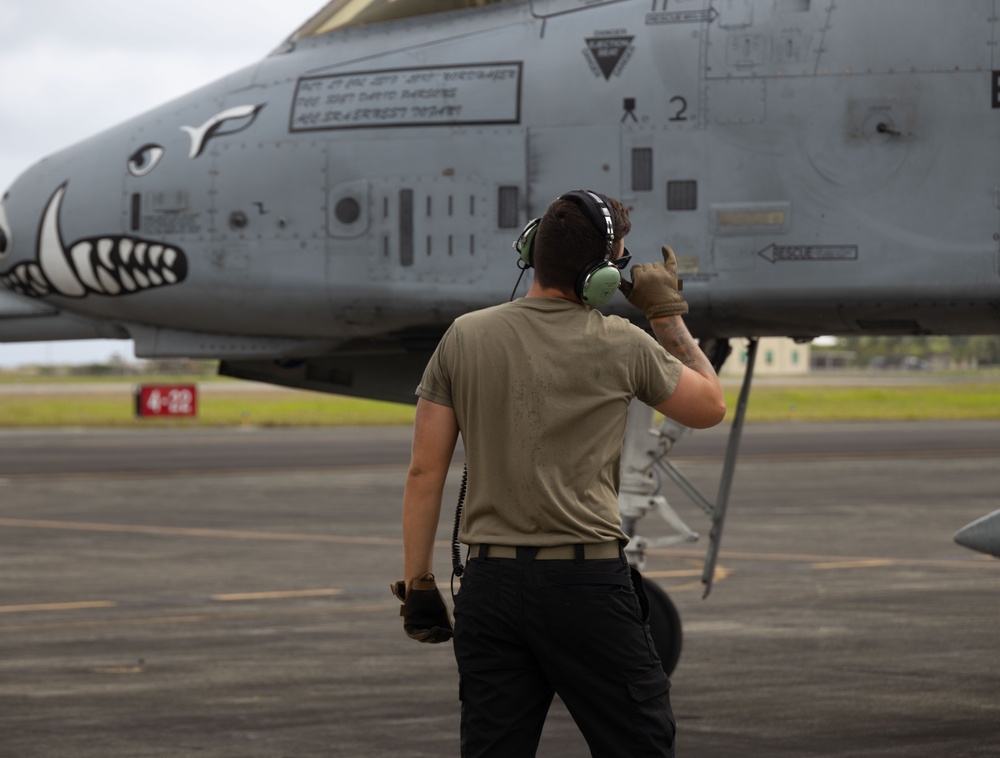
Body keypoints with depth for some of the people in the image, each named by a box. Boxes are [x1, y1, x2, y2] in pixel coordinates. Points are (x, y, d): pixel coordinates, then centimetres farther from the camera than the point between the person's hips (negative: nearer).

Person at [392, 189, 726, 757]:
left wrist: (417, 584, 9)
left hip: (491, 581, 3)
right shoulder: (624, 346, -4)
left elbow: (425, 472, 2)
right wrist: (667, 312, 21)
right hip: (588, 582, -3)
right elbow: (710, 406, 13)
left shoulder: (465, 338, 3)